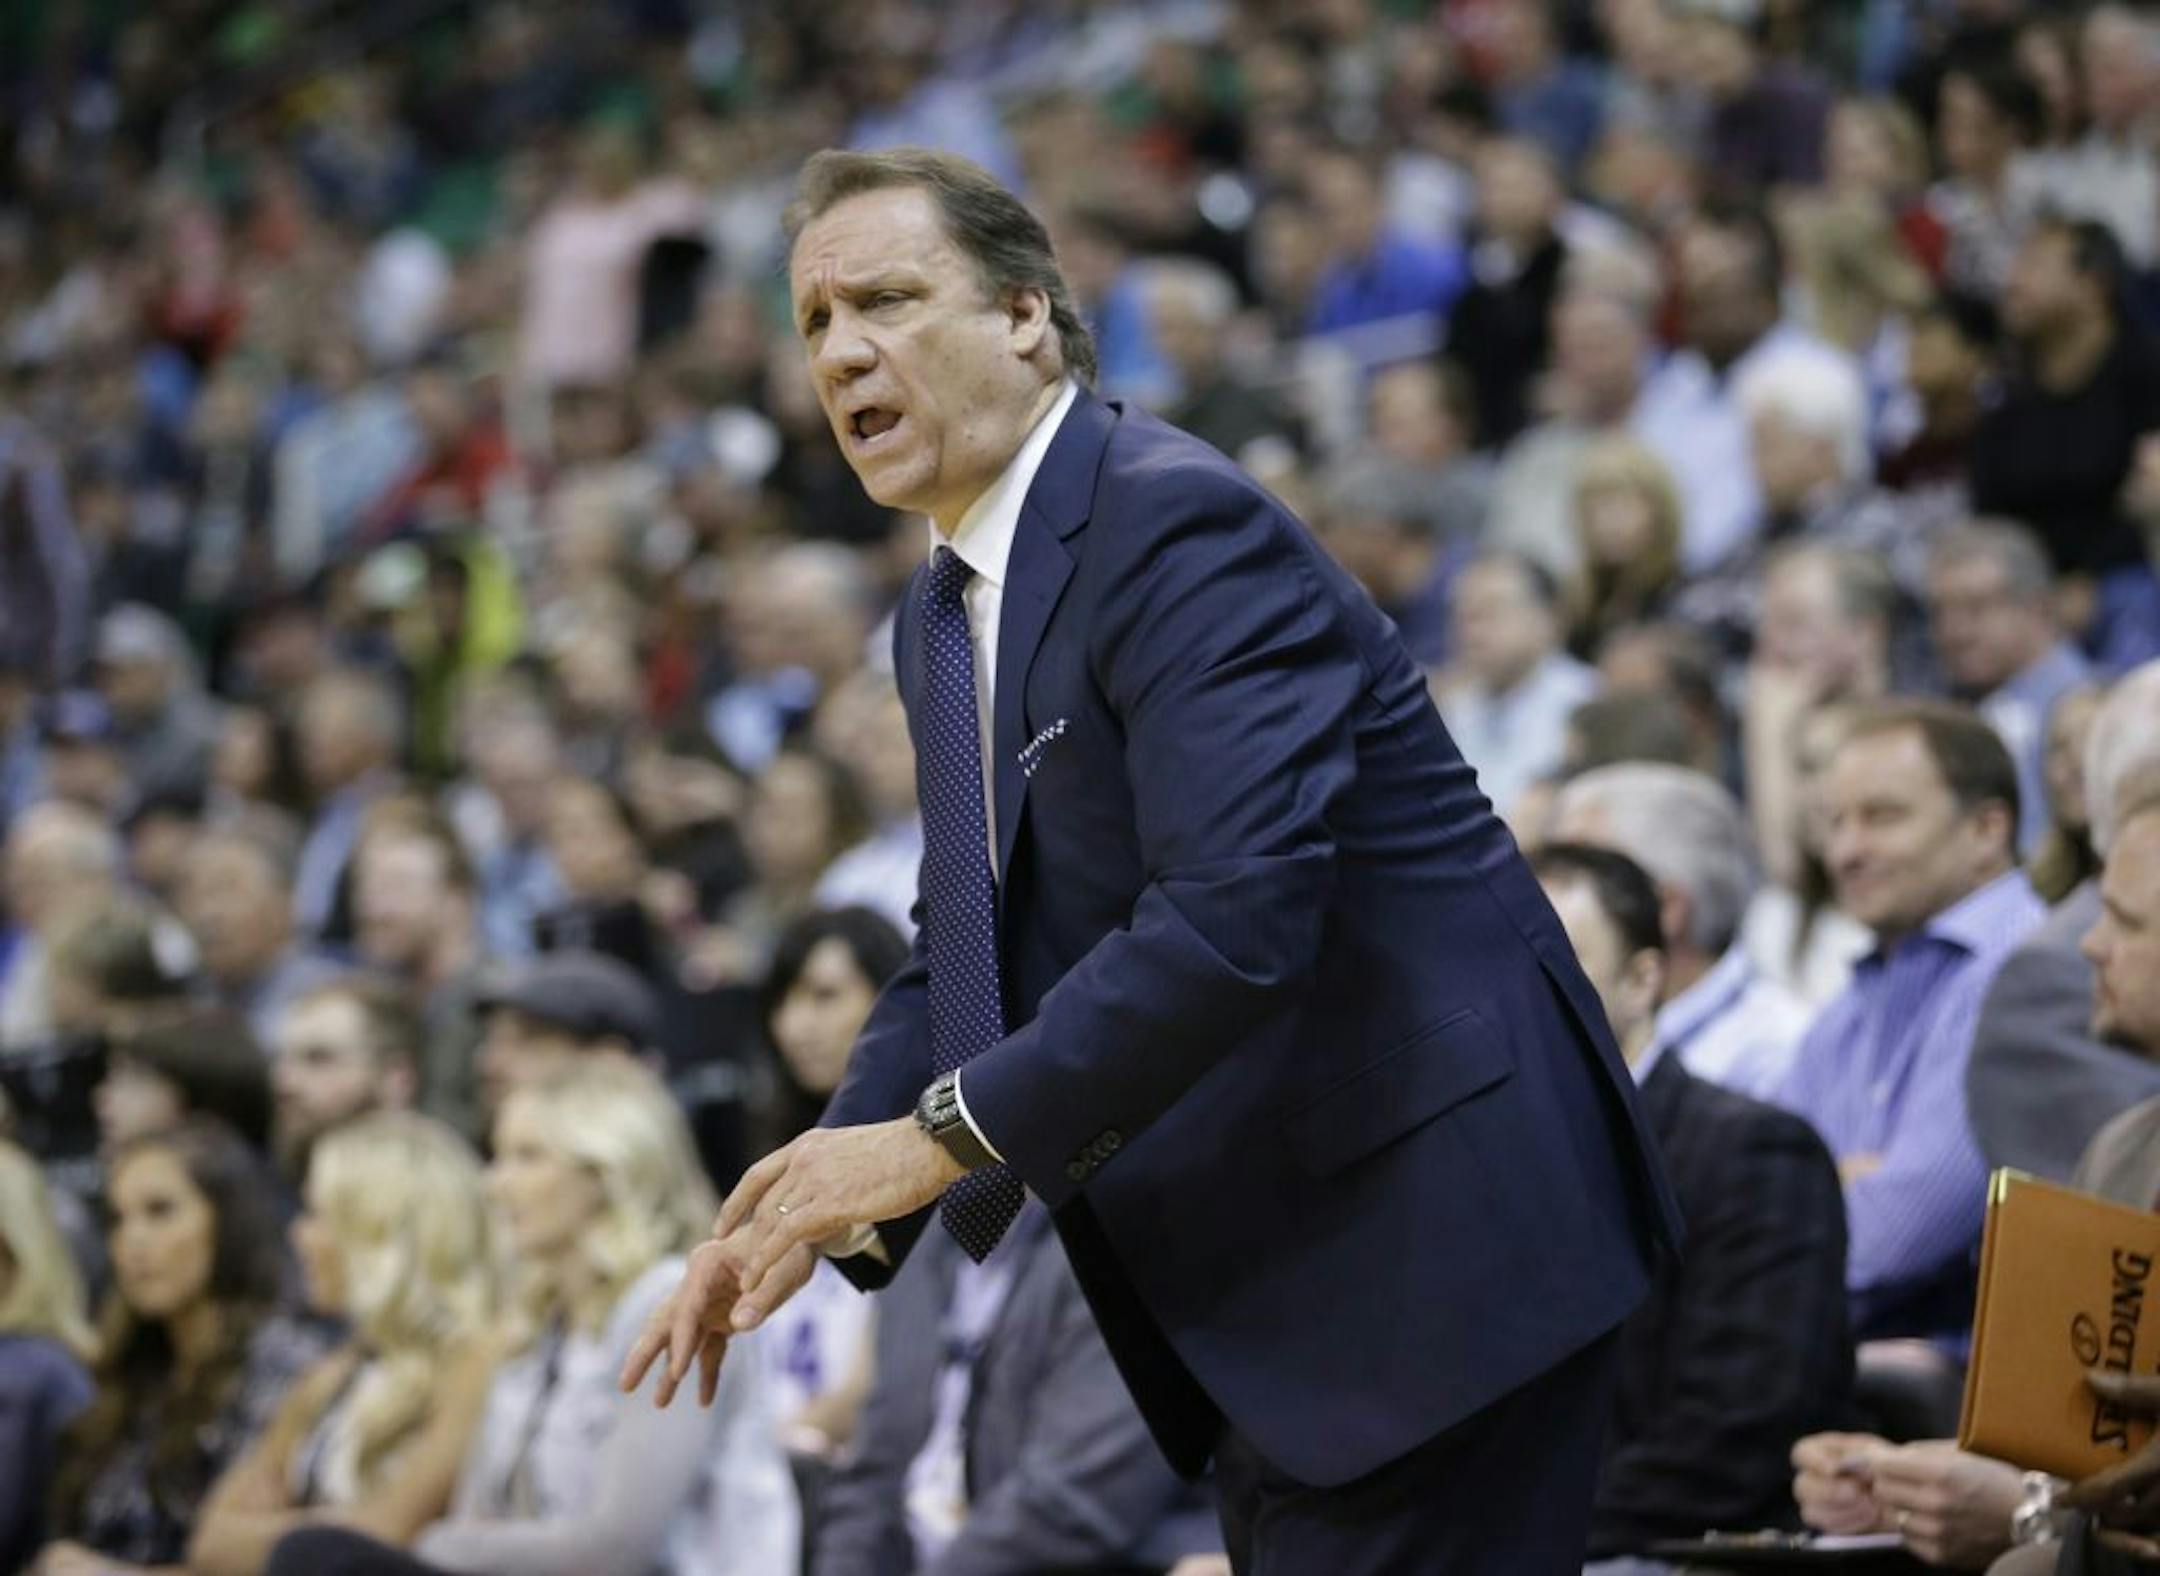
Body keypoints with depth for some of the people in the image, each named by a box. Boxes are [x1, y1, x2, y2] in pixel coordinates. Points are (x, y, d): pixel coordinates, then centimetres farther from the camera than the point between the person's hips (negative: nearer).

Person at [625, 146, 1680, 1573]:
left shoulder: (1175, 526, -18)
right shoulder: (946, 615, 14)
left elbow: (1229, 916, -28)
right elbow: (968, 947, 19)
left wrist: (942, 1137, -22)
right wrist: (828, 1204, 3)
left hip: (1426, 1233, -10)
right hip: (1263, 1278, 10)